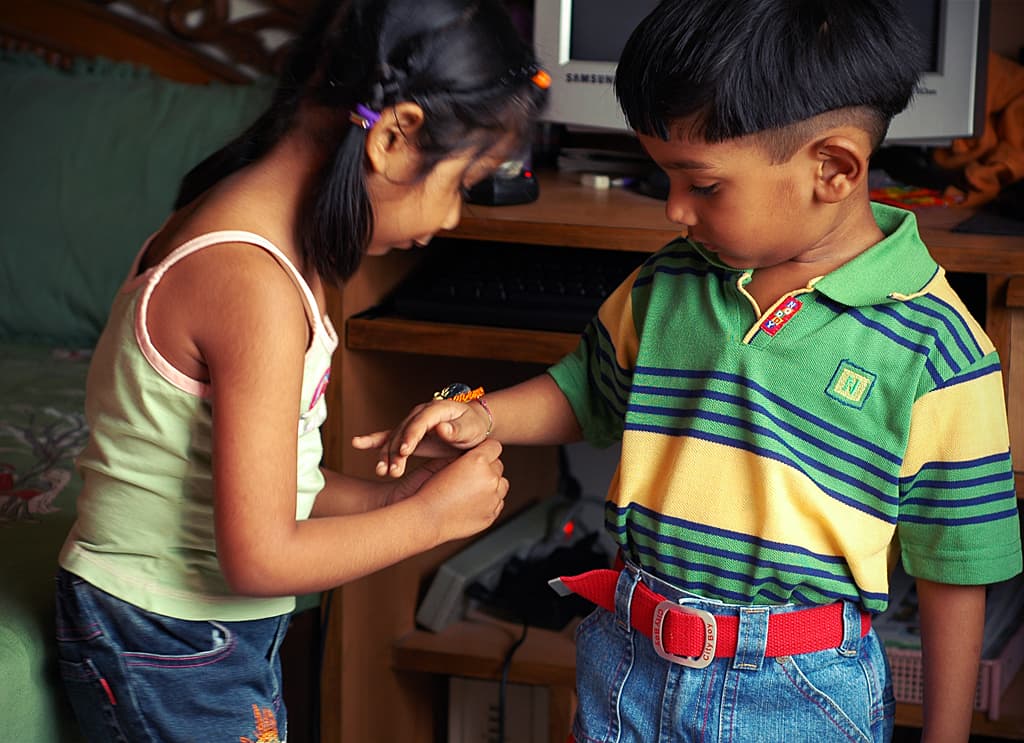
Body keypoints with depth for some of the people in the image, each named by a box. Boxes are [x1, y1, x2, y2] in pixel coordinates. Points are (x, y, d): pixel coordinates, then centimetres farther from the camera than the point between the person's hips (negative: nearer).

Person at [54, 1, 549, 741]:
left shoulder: (245, 230, 4)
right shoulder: (254, 287, -26)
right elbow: (261, 558, -26)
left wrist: (388, 495, -1)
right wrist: (431, 514, -14)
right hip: (169, 648, -9)